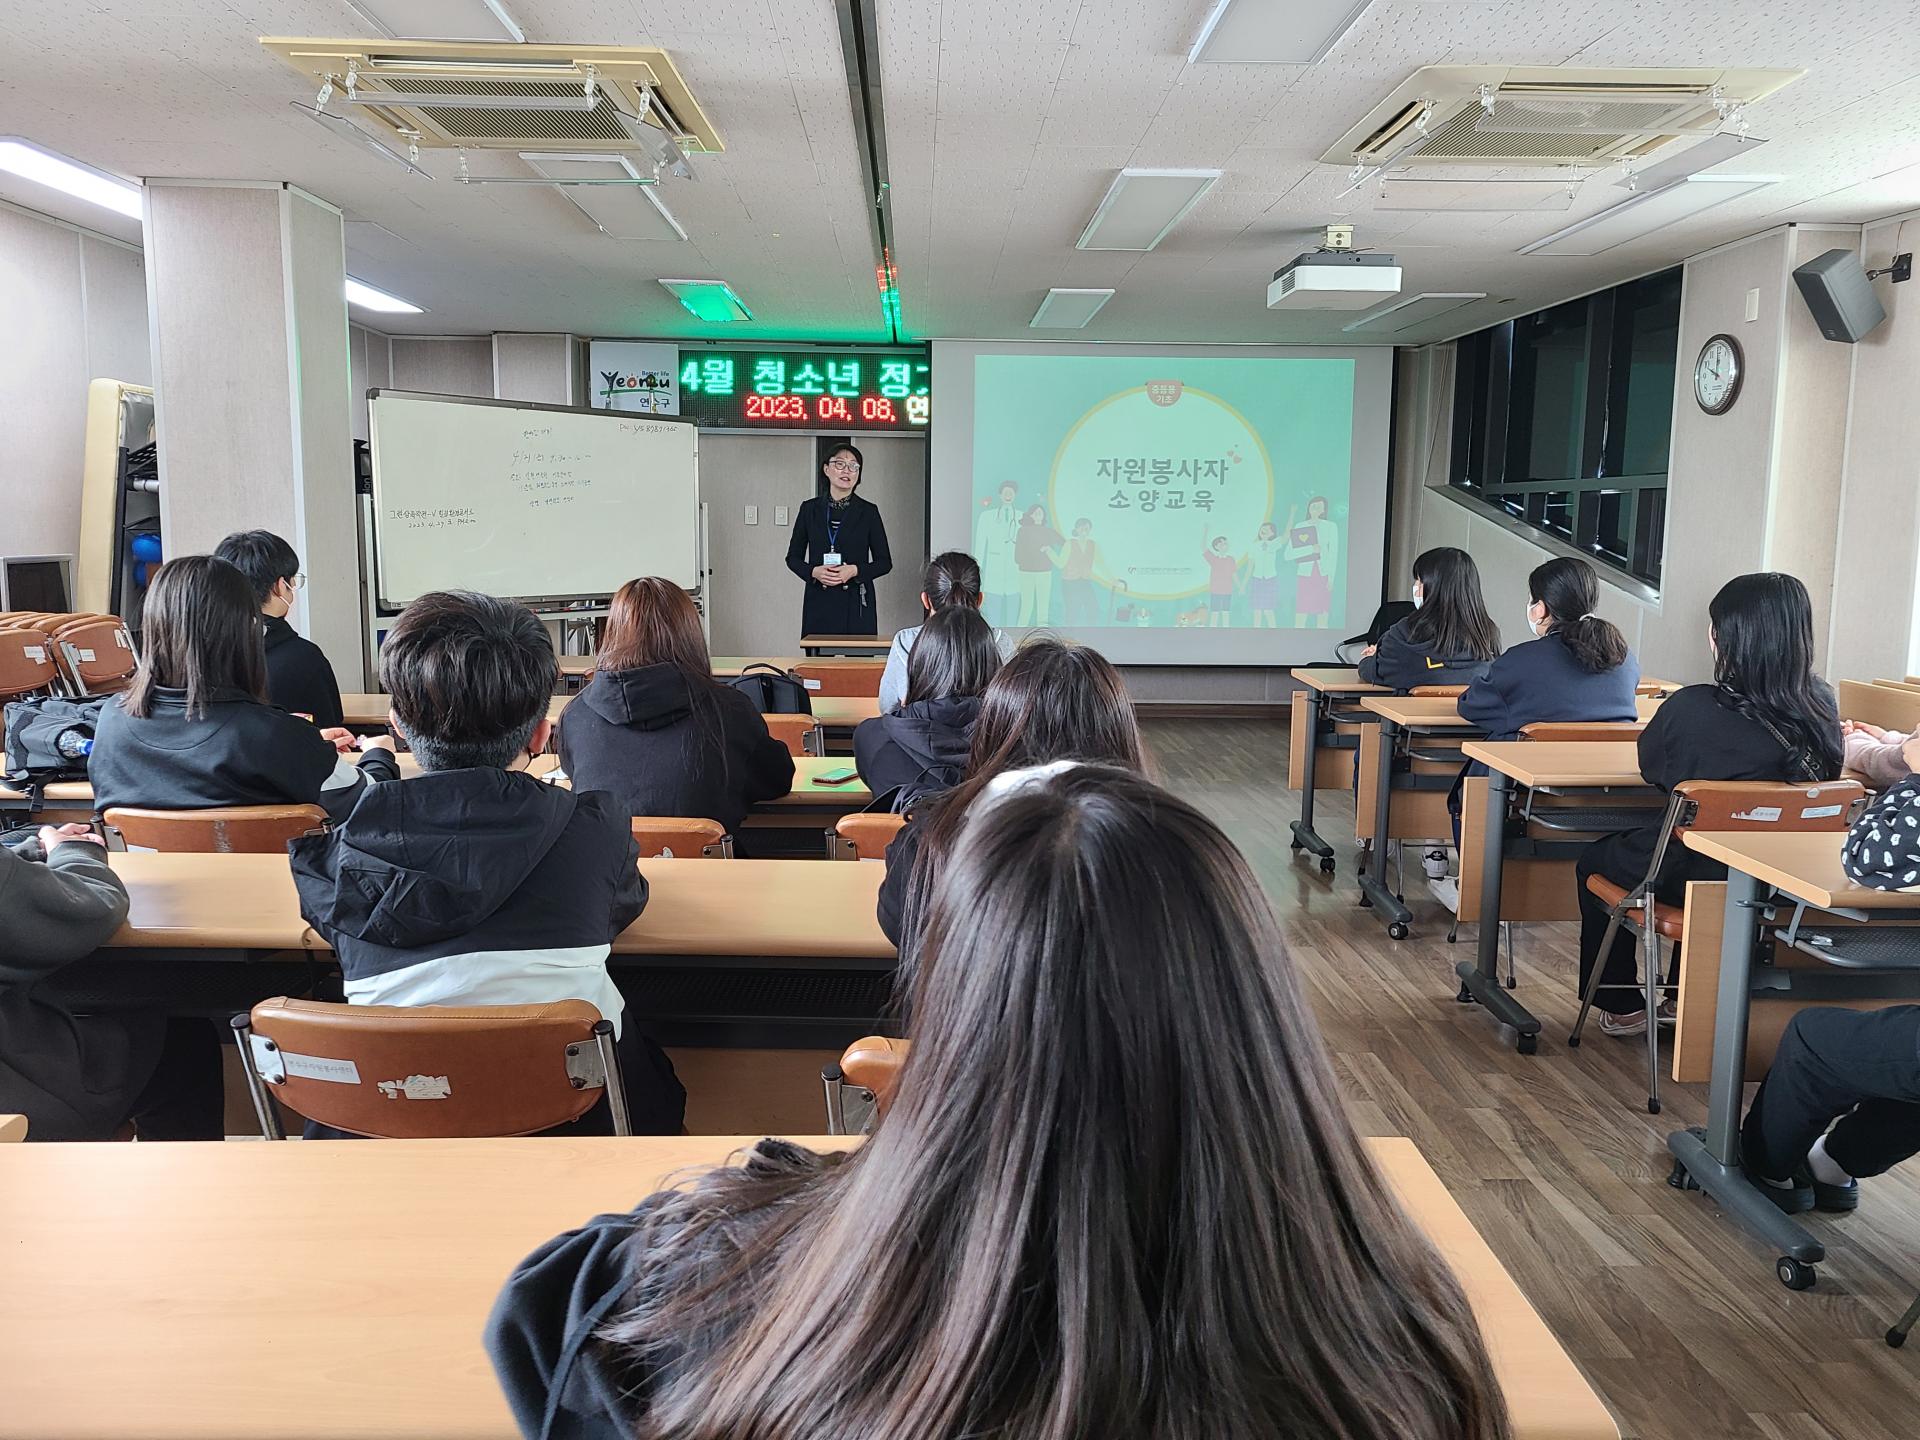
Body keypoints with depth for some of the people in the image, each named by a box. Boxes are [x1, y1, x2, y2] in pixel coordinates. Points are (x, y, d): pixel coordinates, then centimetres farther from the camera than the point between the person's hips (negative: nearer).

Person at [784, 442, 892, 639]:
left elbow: (885, 562, 6)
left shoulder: (868, 512, 4)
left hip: (856, 603, -1)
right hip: (818, 602, 1)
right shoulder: (810, 508, 8)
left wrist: (855, 570, -11)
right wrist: (814, 571, -8)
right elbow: (793, 557, 11)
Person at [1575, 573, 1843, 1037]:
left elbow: (1650, 764, -7)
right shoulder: (1822, 710, -12)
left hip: (1690, 877, -5)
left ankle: (1622, 1007, 35)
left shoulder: (1694, 708, -27)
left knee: (1593, 863, 25)